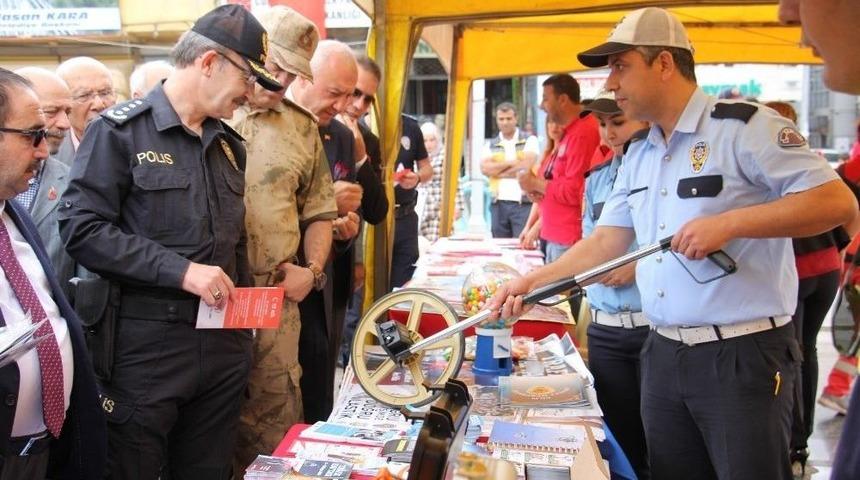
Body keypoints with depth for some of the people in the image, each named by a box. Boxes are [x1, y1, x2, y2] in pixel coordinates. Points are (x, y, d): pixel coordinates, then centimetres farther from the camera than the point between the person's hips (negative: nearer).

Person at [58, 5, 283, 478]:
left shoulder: (229, 144, 14)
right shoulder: (120, 130, -7)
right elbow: (82, 228, -16)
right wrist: (181, 270, -21)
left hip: (224, 342, 6)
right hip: (147, 344, -6)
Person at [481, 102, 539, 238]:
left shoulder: (529, 140, 4)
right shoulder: (490, 145, 13)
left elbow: (527, 165, -11)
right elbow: (485, 168, -3)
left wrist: (497, 169, -2)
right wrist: (512, 162, -7)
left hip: (523, 203, -3)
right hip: (498, 204, 4)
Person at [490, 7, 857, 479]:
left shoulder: (745, 127, -11)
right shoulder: (637, 156, 13)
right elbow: (606, 241, 14)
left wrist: (729, 223, -23)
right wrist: (533, 281, 5)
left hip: (743, 355, -7)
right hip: (663, 353, 7)